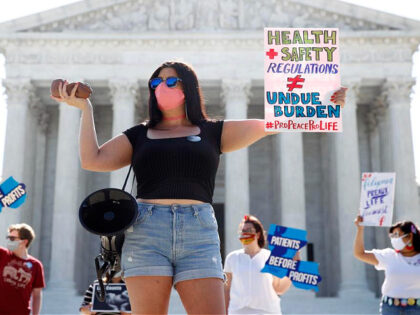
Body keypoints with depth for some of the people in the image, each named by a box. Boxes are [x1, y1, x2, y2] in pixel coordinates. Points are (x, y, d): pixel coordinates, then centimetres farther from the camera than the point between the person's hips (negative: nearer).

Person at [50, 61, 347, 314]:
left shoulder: (212, 132, 18)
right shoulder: (139, 135, 19)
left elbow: (268, 124, 12)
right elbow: (93, 160, 10)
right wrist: (86, 108, 12)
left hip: (199, 235, 0)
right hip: (146, 233, 1)